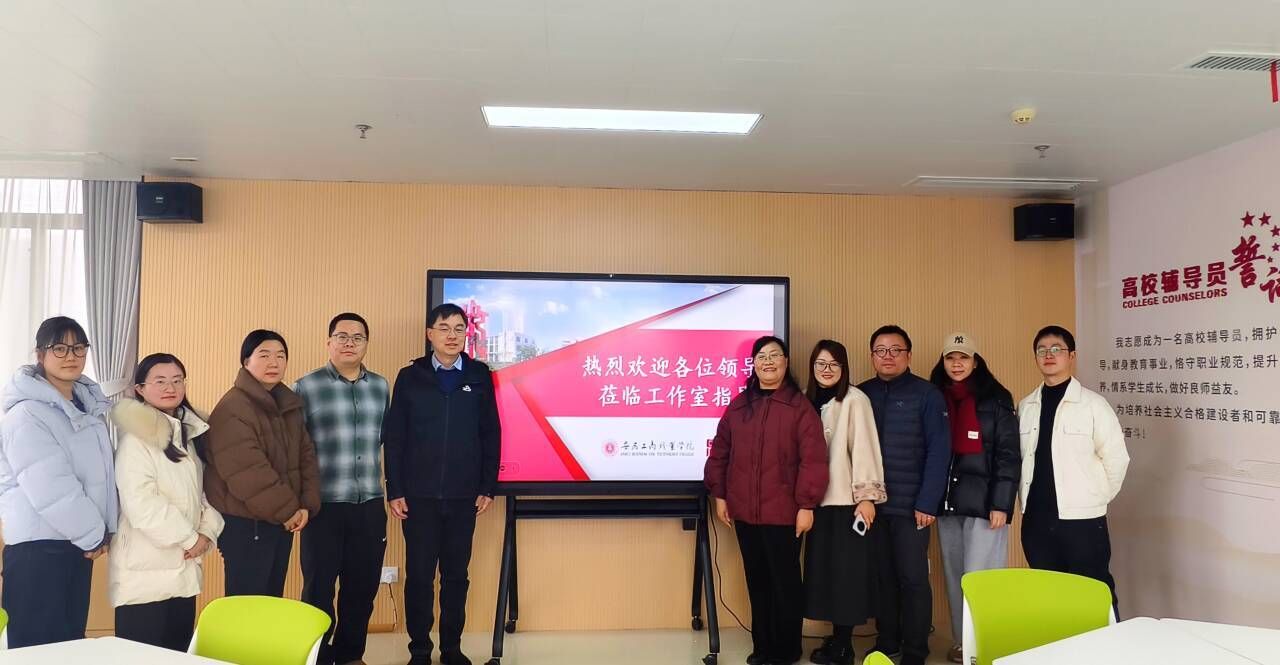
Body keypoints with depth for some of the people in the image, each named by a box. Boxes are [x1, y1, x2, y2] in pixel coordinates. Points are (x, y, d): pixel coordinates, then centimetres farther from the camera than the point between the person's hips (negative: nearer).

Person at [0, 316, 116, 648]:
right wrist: (93, 534, -13)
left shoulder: (89, 403, 10)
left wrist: (106, 526, 4)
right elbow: (50, 488, -21)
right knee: (38, 646, -1)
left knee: (72, 638, 14)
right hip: (39, 543, -8)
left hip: (77, 539, 8)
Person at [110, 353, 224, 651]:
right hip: (146, 573, -7)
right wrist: (190, 537, -13)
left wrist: (208, 531, -2)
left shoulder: (189, 433, 13)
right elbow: (141, 504, -20)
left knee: (178, 653, 12)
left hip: (183, 569, 7)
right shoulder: (136, 438, -11)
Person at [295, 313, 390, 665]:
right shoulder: (306, 387, -4)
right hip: (324, 506, -4)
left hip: (370, 506, 4)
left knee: (363, 587, 12)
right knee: (319, 589, 7)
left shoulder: (380, 386, 8)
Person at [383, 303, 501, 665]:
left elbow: (491, 435, 3)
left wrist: (488, 487, 0)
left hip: (464, 496, 1)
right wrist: (394, 491, -4)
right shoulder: (410, 377, 1)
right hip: (419, 495, -1)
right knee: (419, 574, 5)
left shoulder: (480, 375, 3)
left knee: (457, 574, 9)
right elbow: (393, 437, 1)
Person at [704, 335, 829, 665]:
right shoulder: (738, 405, 7)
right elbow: (720, 452, 11)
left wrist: (807, 505, -13)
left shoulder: (799, 406, -6)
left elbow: (813, 460, -10)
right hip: (744, 512, 4)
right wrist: (719, 495, 7)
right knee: (757, 581, 14)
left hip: (783, 513, -4)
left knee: (785, 582, 6)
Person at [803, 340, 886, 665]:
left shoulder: (855, 400, -9)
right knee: (822, 568, 9)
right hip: (818, 498, 6)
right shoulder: (807, 400, 11)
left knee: (846, 571, 1)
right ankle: (835, 638, 21)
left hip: (847, 499, -6)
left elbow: (863, 448, -13)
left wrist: (867, 495, -16)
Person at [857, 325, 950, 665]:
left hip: (910, 505, -3)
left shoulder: (927, 394, -4)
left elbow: (939, 450, -8)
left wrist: (927, 502, -13)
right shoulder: (861, 394, 6)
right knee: (881, 577, 11)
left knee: (913, 579, 4)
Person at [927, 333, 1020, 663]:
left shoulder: (995, 399, -2)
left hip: (983, 501, -4)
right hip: (947, 501, 5)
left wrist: (1001, 503, -12)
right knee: (954, 576, 10)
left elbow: (1009, 454, -6)